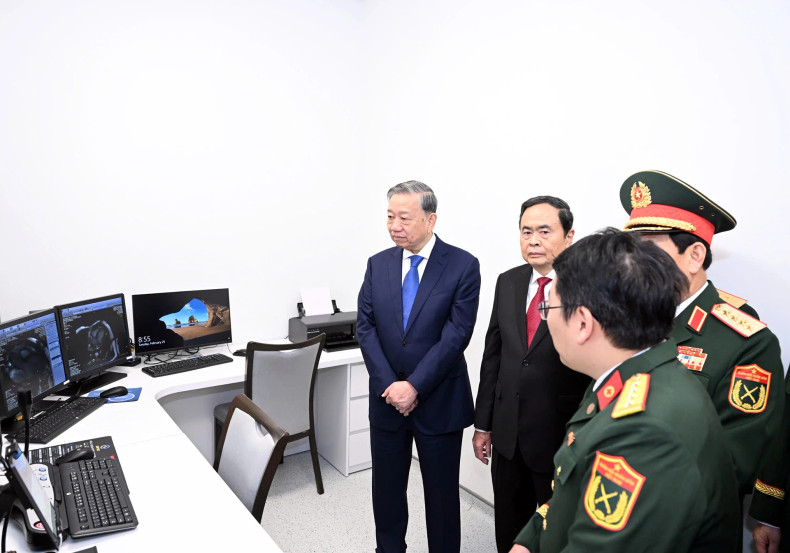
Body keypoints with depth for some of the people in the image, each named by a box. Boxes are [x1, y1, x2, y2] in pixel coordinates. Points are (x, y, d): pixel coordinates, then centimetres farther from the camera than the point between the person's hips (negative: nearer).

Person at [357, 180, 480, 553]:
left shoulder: (463, 266, -9)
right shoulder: (378, 264, 2)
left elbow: (456, 334, -15)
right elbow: (365, 327, -2)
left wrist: (414, 386, -17)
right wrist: (389, 385, -12)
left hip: (439, 402, -3)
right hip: (387, 398, 4)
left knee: (441, 493, 13)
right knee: (386, 488, 18)